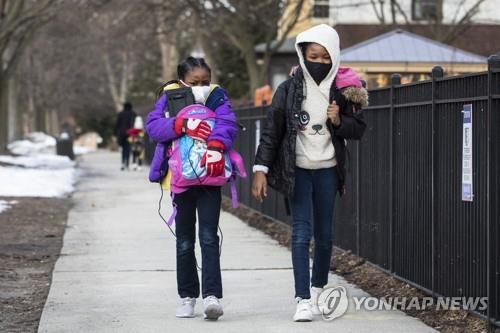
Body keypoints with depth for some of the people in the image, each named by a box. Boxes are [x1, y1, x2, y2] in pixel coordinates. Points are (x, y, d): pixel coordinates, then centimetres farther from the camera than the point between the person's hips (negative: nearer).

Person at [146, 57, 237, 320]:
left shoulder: (217, 97, 2)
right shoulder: (170, 98, 3)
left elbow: (227, 123, -17)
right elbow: (153, 125, -13)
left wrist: (216, 146, -37)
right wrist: (182, 125, -29)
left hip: (210, 177, -2)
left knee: (209, 237, -10)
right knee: (184, 242, 10)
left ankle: (212, 295, -15)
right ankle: (187, 297, 20)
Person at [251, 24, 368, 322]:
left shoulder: (342, 90, 0)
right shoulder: (289, 89, -5)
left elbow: (358, 129, 8)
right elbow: (272, 131, -3)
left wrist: (339, 121, -13)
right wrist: (261, 169, -9)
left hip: (328, 170, 2)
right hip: (297, 171, -2)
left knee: (325, 235, 9)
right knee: (301, 234, -8)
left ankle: (317, 290, 29)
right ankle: (303, 300, -10)